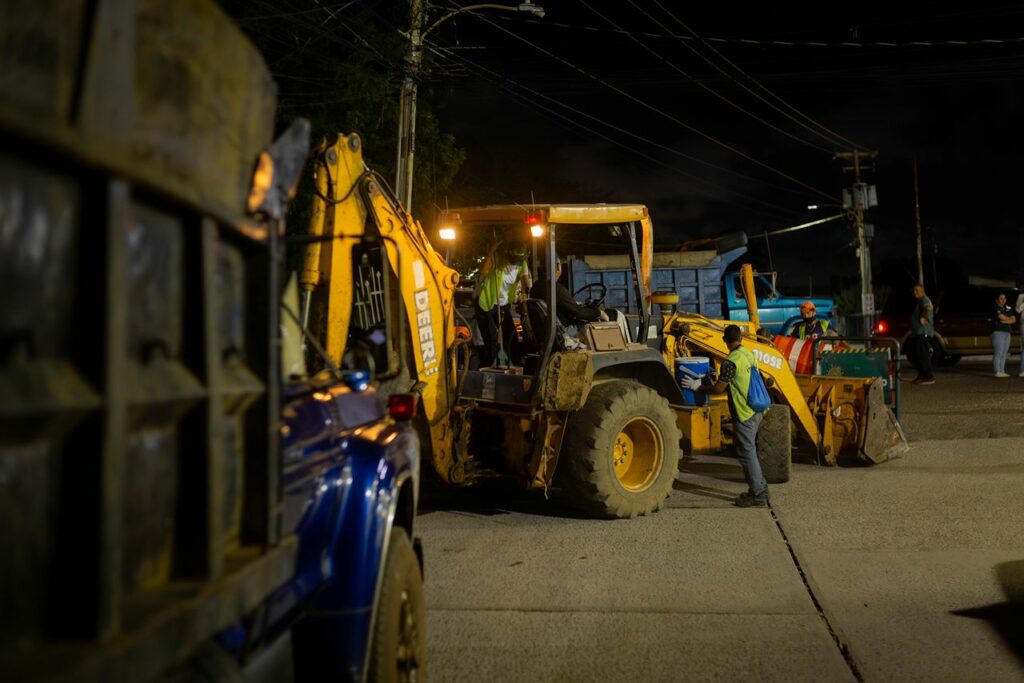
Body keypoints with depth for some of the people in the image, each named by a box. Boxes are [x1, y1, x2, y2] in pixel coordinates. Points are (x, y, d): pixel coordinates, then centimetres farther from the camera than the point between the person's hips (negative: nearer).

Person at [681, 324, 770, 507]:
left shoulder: (731, 362, -19)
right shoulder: (748, 355, 8)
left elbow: (718, 388, -17)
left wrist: (697, 387, -5)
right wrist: (720, 375, 24)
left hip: (744, 413, -9)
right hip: (756, 410, 9)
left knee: (747, 453, 0)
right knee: (749, 451, 19)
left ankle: (757, 494, 5)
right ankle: (760, 488, 26)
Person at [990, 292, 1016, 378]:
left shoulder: (1008, 308, 15)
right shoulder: (995, 308, -5)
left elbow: (1014, 319, 6)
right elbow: (1002, 317, -17)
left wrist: (1006, 321, -12)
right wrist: (1009, 319, 1)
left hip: (1007, 333, 7)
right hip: (997, 332, -7)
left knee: (1004, 354, 5)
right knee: (998, 353, -10)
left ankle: (1002, 372, 8)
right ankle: (997, 372, -10)